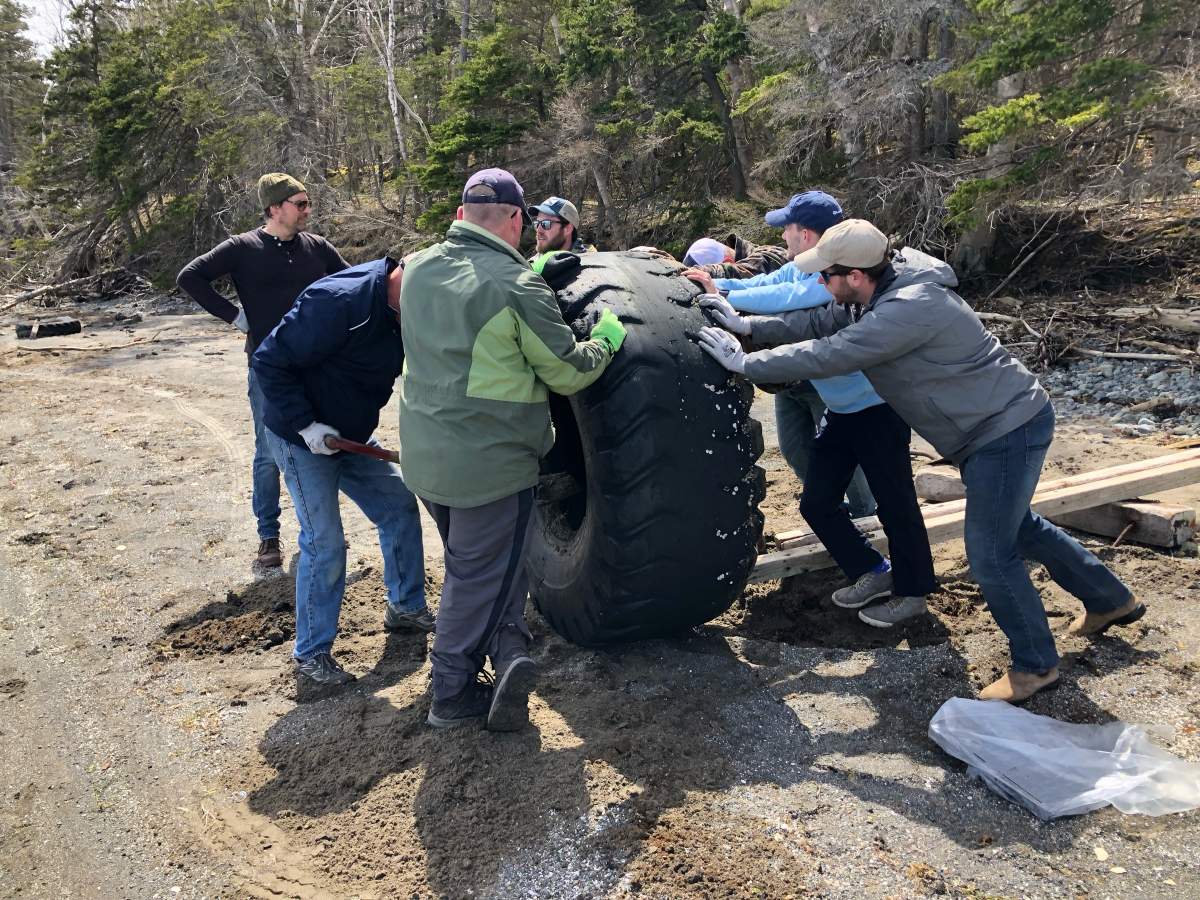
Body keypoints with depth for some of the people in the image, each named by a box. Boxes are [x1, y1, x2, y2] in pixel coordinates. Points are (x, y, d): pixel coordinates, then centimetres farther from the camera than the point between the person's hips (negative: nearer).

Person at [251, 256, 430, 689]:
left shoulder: (398, 310, -4)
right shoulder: (338, 302, -30)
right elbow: (269, 362, -26)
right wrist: (305, 425, -26)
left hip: (351, 437, 8)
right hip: (302, 439, -8)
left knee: (400, 506, 11)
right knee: (325, 545, -7)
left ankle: (406, 607, 30)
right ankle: (310, 655, 9)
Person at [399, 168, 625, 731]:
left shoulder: (418, 269, 3)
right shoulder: (517, 287, -18)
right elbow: (568, 371, -10)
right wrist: (607, 341, 8)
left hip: (424, 456, 7)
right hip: (490, 463, -7)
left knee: (473, 564, 24)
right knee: (479, 576, 7)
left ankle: (509, 655, 25)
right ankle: (452, 695, 18)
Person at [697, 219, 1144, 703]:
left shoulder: (911, 309, -31)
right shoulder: (880, 294, -1)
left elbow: (827, 355, -31)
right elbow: (822, 323, 4)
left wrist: (745, 363, -23)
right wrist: (748, 325, -3)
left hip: (1009, 429, -10)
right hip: (993, 425, 10)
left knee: (989, 552, -4)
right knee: (1016, 525, 24)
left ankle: (1036, 665, 15)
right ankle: (1112, 599, 44)